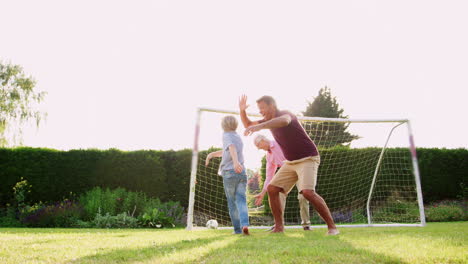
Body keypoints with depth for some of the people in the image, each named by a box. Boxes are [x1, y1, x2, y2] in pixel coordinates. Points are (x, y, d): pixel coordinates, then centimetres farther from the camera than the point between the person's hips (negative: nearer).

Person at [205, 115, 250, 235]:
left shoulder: (226, 135, 1)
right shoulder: (238, 137, 21)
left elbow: (231, 147, -19)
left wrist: (235, 161, -35)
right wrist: (212, 154, 24)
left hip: (229, 172, -4)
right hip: (241, 172, 4)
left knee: (232, 202, 6)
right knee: (241, 199, -3)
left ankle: (237, 228, 7)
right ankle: (245, 224, -24)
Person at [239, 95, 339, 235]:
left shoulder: (285, 114, -17)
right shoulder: (270, 121, 10)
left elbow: (284, 121, -44)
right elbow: (247, 124, 20)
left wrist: (260, 126, -58)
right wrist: (242, 110, -1)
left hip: (308, 158, -8)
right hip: (290, 162, 9)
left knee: (308, 192, -27)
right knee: (272, 188, -1)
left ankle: (332, 227, -17)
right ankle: (279, 226, 5)